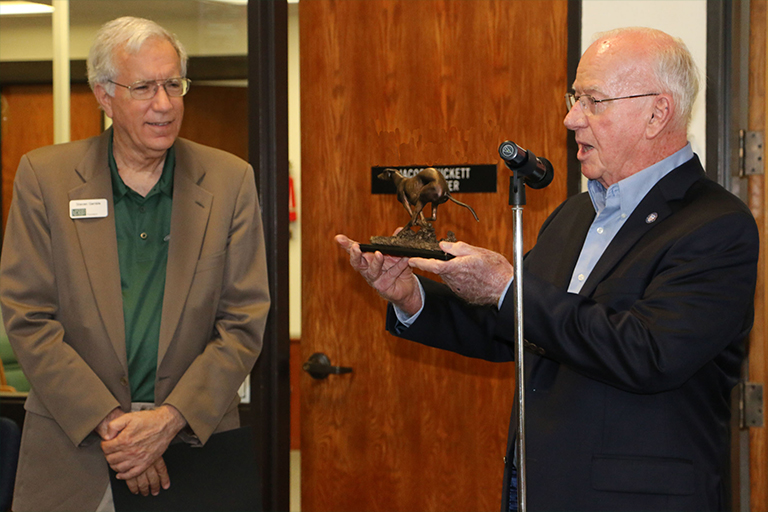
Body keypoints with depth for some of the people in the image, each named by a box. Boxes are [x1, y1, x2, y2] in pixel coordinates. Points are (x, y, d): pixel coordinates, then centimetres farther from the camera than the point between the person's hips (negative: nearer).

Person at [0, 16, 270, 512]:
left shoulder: (230, 181, 0)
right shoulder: (44, 176, -2)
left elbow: (245, 322, -2)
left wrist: (171, 419, -14)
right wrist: (108, 423, -14)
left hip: (195, 435, 1)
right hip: (73, 444, 0)